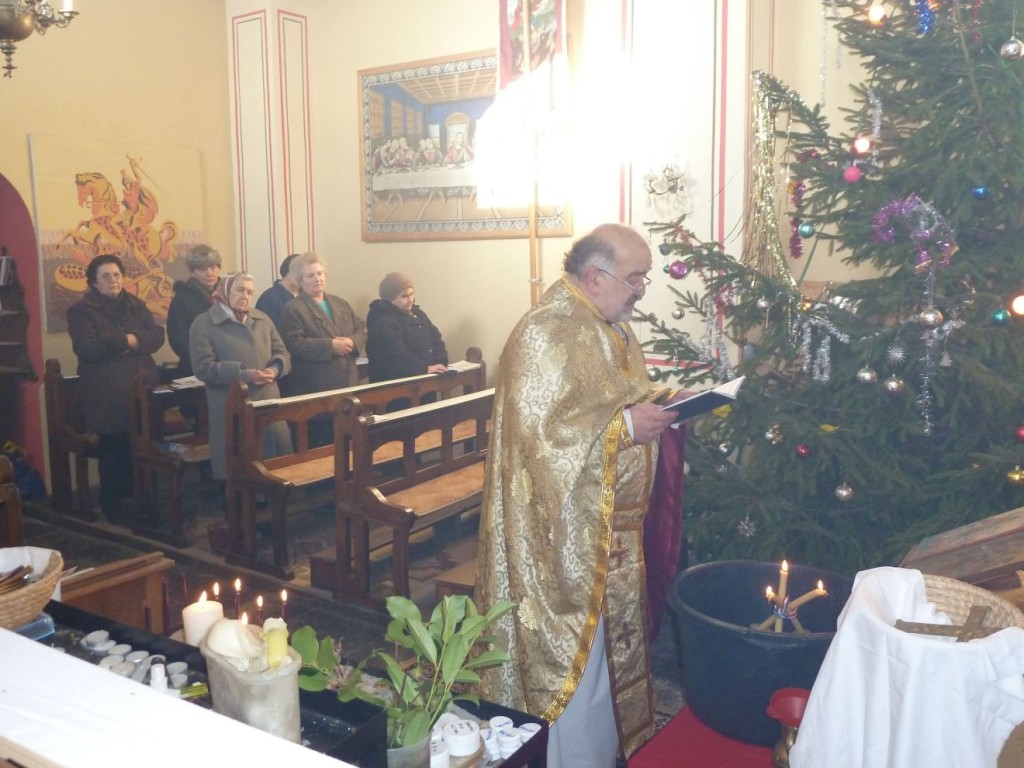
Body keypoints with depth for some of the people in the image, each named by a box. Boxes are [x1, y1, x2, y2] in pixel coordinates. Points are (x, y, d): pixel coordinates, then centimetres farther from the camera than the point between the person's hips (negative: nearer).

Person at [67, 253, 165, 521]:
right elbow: (86, 348, -15)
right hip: (107, 396, -4)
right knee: (113, 454, 0)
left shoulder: (136, 306, 16)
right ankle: (113, 507, 13)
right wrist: (124, 340, -13)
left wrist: (134, 340, -15)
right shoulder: (81, 311, 0)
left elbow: (157, 336, 2)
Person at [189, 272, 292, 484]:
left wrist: (275, 369, -9)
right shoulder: (204, 323, -2)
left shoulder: (262, 319, 14)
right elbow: (204, 368, -10)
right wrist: (243, 374, -19)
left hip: (269, 405, 5)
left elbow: (282, 353, 15)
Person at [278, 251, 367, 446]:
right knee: (320, 445, 0)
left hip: (347, 385, 6)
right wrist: (330, 345, -20)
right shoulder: (292, 309, -4)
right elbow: (295, 345, -16)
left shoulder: (341, 304, 16)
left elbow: (362, 328, 12)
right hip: (315, 390, -6)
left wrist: (352, 342, -10)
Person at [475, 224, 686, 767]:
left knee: (607, 645, 21)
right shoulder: (545, 334, -20)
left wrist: (663, 402, 2)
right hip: (565, 532, -10)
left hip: (611, 525, 10)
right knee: (575, 656, 3)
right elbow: (541, 427, -26)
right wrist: (626, 426, -24)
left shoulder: (612, 327, 10)